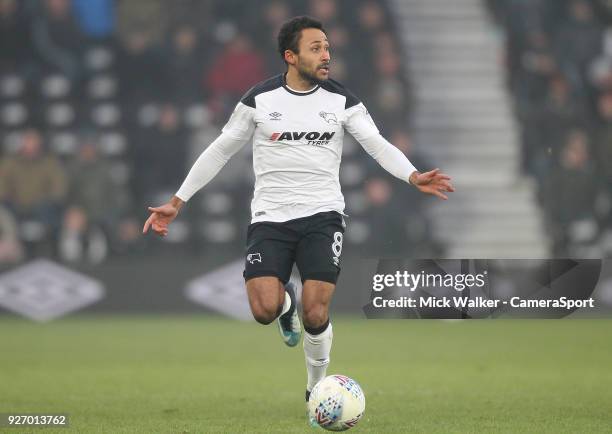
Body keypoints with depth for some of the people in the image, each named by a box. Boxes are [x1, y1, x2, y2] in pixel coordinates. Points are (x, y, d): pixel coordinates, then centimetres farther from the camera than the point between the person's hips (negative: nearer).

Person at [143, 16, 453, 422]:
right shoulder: (260, 99, -1)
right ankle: (286, 300, 23)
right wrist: (177, 202, 4)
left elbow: (377, 144, -7)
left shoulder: (342, 99, 0)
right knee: (265, 310, -18)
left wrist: (414, 176, -27)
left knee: (315, 315, -12)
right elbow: (221, 150, 6)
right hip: (270, 217, 0)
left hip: (322, 214, 0)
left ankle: (316, 389, 17)